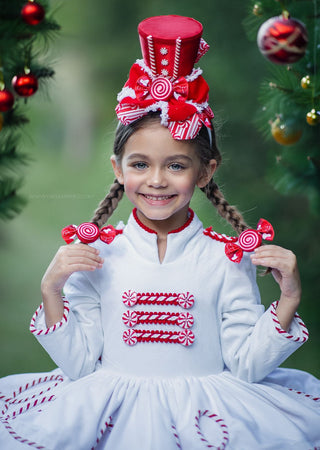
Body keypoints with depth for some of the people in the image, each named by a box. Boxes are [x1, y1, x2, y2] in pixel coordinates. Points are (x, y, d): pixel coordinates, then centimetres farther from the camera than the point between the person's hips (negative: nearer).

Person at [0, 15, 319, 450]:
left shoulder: (227, 259, 3)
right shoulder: (96, 255, 4)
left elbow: (247, 366, 4)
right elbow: (79, 365, 5)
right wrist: (52, 292, -5)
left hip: (205, 410, -1)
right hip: (113, 407, 1)